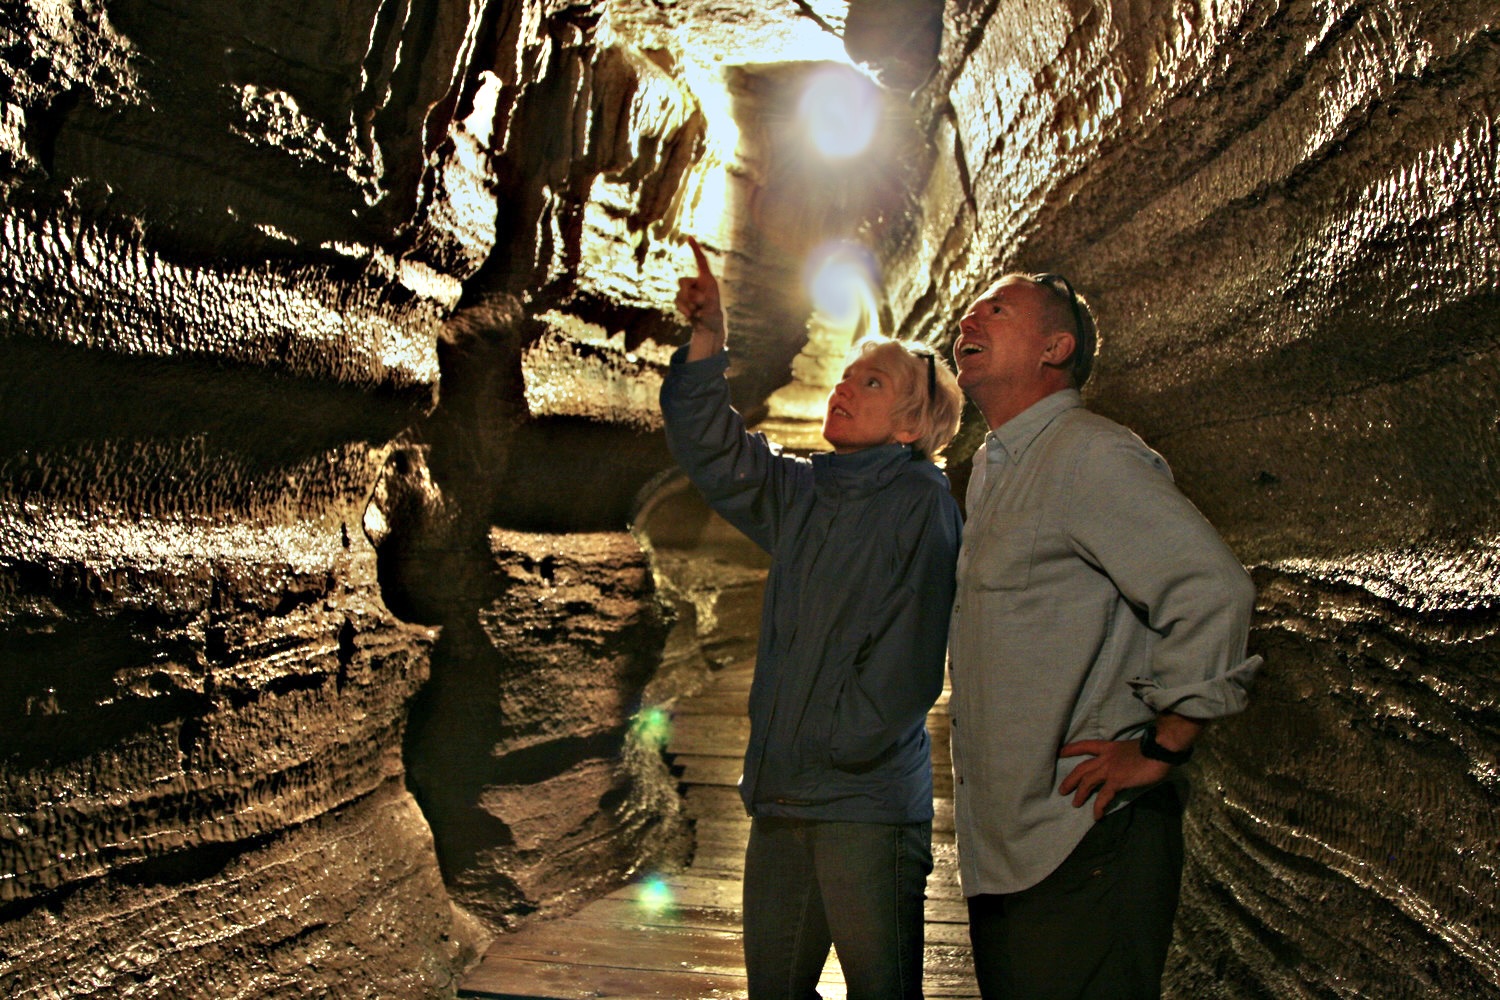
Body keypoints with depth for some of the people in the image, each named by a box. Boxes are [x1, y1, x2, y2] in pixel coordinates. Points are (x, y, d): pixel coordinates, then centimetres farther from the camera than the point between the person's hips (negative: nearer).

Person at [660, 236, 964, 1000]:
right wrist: (707, 337, -2)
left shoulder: (922, 502, -6)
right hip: (780, 794, 6)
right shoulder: (802, 494, 12)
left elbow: (908, 655, -11)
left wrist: (837, 742, -11)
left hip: (868, 800, -6)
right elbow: (711, 450, 8)